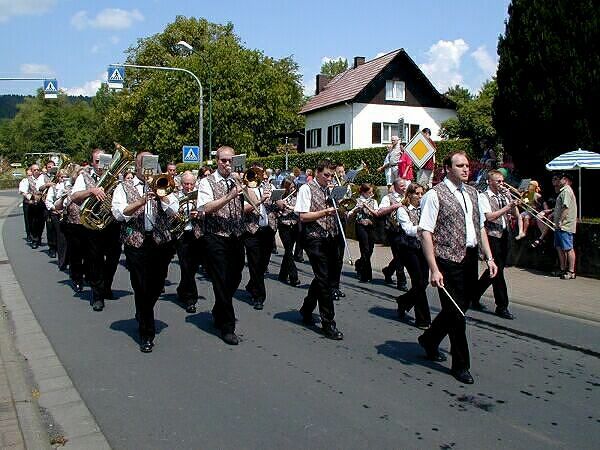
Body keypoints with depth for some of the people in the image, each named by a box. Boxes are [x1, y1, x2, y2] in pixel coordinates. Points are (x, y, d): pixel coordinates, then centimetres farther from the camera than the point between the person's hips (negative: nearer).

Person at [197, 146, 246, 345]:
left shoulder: (238, 181, 13)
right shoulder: (207, 182, -1)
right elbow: (207, 208, -17)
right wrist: (229, 196, -27)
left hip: (236, 238, 5)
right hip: (216, 238, -5)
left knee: (234, 280, 14)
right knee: (222, 282, -3)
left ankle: (219, 313, 38)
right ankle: (227, 327, 7)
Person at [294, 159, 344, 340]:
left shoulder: (331, 189, 15)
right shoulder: (307, 189, -4)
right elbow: (303, 216, -12)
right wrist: (324, 212, -21)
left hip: (331, 238, 7)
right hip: (315, 239, -7)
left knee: (329, 278, 14)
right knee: (324, 280, -7)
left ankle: (307, 309, 34)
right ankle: (328, 323, 2)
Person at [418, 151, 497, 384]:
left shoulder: (472, 193, 14)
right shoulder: (435, 194, -9)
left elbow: (480, 227, 19)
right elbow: (426, 233, -14)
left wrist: (489, 257, 10)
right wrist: (434, 269, -20)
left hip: (470, 259, 7)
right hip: (448, 260, -7)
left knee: (462, 307, 16)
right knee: (456, 312, 0)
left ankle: (429, 340, 39)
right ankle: (461, 365, 16)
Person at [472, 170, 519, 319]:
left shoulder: (504, 196, 16)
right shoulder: (483, 197, -5)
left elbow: (516, 214, 12)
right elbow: (490, 217, -18)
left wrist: (514, 205, -6)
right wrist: (507, 207, -20)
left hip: (504, 235, 7)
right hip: (492, 235, -7)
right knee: (497, 270, -6)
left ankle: (474, 298, 28)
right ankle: (502, 306, 1)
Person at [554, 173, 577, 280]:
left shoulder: (567, 191, -13)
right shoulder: (563, 191, 19)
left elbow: (566, 208, -21)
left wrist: (560, 221, -22)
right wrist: (552, 214, 22)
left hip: (565, 225, -11)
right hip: (560, 226, 11)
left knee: (569, 249, -6)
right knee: (559, 247, 14)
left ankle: (571, 272, -2)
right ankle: (563, 269, 21)